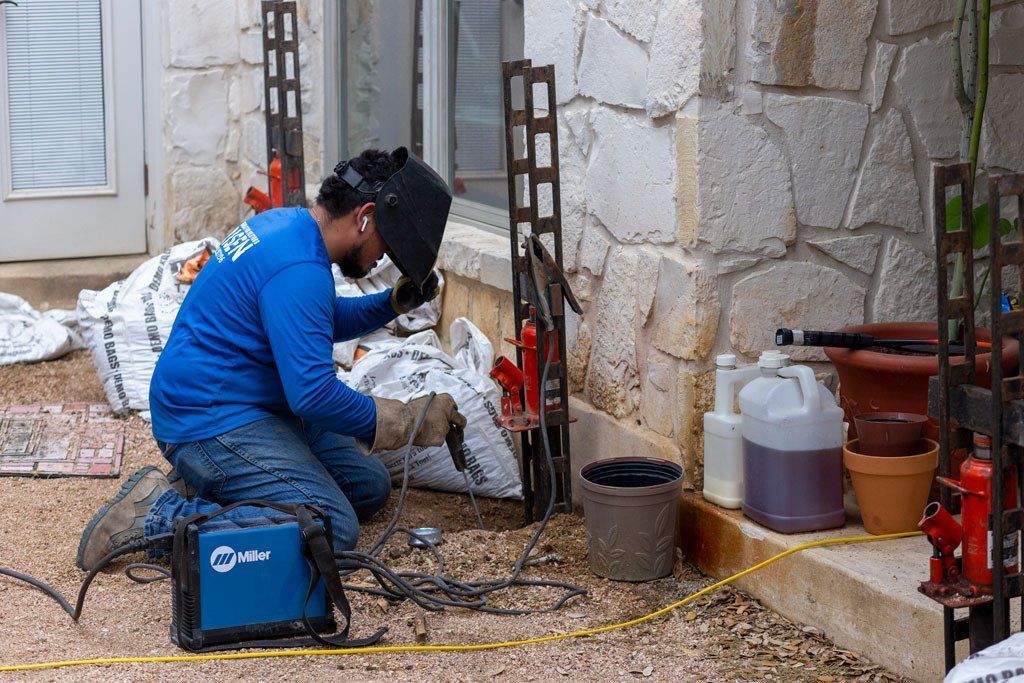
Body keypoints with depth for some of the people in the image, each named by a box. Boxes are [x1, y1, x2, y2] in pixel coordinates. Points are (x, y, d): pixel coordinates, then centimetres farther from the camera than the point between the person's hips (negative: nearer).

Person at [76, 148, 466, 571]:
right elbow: (314, 393, -26)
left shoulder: (287, 224, 10)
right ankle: (161, 516, -17)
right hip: (212, 422, -11)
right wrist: (407, 422, -13)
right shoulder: (298, 267, -23)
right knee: (334, 531, -24)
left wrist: (395, 303, 12)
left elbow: (321, 322, 28)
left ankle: (208, 488, 8)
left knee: (369, 487, 11)